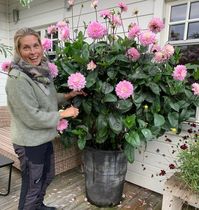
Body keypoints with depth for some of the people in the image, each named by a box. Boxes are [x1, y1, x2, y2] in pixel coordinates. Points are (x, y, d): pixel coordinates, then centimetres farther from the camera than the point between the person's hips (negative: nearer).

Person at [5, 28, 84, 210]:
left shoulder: (42, 71, 1)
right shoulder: (17, 79, -25)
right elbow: (32, 118, -26)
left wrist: (68, 95, 1)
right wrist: (63, 114, -17)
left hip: (45, 138, 9)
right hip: (30, 143, -9)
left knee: (47, 176, 27)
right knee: (31, 186, 13)